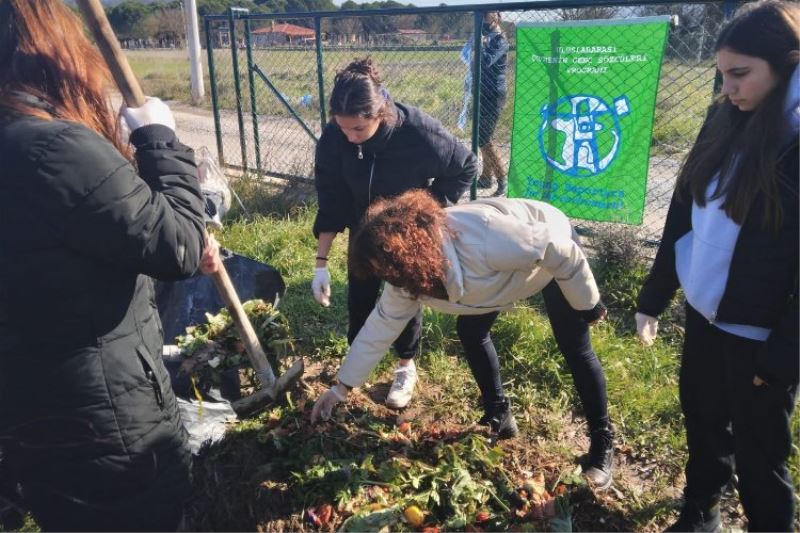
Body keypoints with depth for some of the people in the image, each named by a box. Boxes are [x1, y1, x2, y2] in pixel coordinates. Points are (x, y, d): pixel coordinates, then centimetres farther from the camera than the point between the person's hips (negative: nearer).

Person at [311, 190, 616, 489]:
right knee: (470, 331, 4)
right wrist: (341, 388, -7)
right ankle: (499, 415, 22)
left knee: (575, 350, -4)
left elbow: (561, 251, -32)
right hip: (509, 264, 6)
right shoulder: (408, 278, -22)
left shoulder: (485, 240, -45)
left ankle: (602, 440, 14)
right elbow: (381, 325, -10)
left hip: (553, 254, -6)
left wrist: (587, 304, -17)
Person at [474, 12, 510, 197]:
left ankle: (502, 180, -7)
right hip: (484, 93, 9)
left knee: (483, 138, -13)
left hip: (494, 95, -9)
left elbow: (487, 61, -27)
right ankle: (486, 177, 24)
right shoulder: (487, 38, 13)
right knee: (482, 136, 14)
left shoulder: (500, 40, -11)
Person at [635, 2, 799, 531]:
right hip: (705, 312, 6)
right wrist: (655, 295, 9)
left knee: (758, 452, 9)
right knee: (703, 420, 22)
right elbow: (684, 212, 7)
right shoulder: (725, 121, 2)